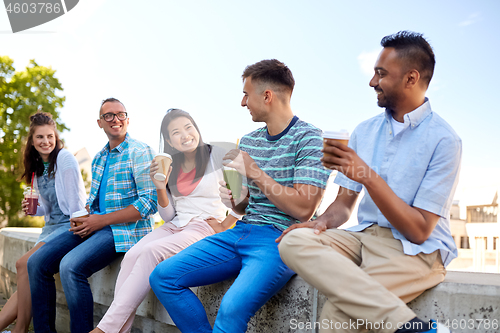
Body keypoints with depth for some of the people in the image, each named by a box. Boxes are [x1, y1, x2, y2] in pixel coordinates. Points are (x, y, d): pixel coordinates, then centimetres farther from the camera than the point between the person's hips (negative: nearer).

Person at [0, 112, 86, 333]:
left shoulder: (65, 160, -9)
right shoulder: (38, 167, 15)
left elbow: (76, 203, -13)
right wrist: (33, 209, -1)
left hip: (70, 225, -7)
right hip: (51, 226, 7)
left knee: (24, 264, -20)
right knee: (29, 277, -8)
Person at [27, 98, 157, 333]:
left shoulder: (140, 152, -7)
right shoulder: (99, 158, 19)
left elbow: (149, 203, -16)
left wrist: (101, 220, -16)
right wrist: (82, 219, 3)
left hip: (125, 229, -8)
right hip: (96, 225, 8)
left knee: (71, 266, -30)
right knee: (37, 262, -5)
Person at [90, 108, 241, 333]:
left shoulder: (218, 156, -1)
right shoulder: (169, 165, 14)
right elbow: (168, 216, 13)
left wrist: (225, 225, -9)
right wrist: (161, 188, -4)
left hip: (205, 227, -5)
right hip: (175, 227, 6)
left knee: (151, 252, -29)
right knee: (131, 256, -23)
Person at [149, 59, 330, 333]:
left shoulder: (308, 139, -7)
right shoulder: (249, 141, 15)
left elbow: (303, 209, -16)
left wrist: (254, 171, -12)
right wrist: (233, 200, -3)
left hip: (279, 239, -7)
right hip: (242, 231, 8)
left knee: (232, 307, -33)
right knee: (162, 277, -4)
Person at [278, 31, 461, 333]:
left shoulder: (443, 139, -9)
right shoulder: (365, 130, 12)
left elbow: (419, 231, -14)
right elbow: (345, 204, 12)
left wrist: (368, 175, -22)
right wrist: (324, 222, -12)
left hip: (415, 251, -7)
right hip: (363, 237, 7)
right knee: (294, 242, -26)